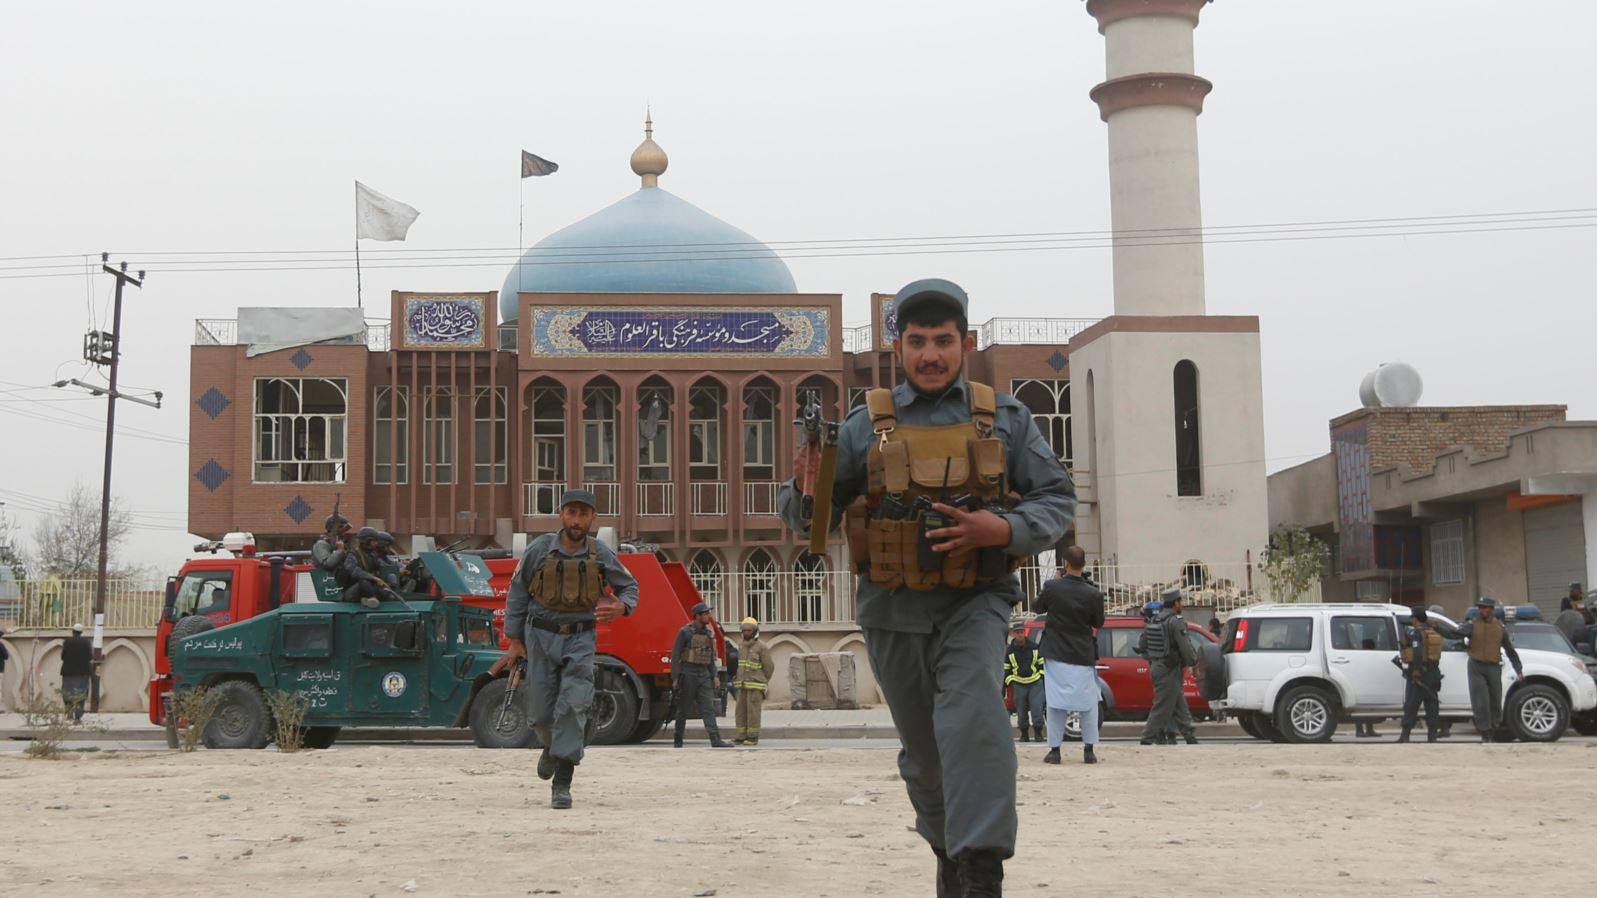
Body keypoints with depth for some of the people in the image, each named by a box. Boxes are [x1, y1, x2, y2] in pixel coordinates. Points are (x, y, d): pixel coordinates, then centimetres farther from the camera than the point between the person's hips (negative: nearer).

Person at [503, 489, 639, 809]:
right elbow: (517, 594, 3)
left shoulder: (602, 555, -4)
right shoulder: (539, 550, -6)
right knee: (542, 711, 6)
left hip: (580, 640, -1)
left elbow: (629, 587, 9)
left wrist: (620, 607, -14)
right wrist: (514, 640, 3)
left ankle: (561, 784, -13)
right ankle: (552, 746, 42)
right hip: (541, 637, 1)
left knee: (573, 707, -15)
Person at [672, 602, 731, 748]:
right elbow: (675, 655, -7)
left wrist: (714, 676, 9)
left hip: (703, 674, 5)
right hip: (688, 674, -5)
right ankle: (678, 741, 12)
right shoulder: (685, 632, -6)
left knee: (708, 707, -6)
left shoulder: (709, 632, 12)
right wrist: (675, 678, -13)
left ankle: (715, 740, -15)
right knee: (683, 709, 3)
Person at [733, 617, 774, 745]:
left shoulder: (761, 647, -8)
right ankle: (742, 736, 7)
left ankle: (753, 737, -3)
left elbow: (769, 666, -6)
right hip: (742, 686, 7)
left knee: (753, 711, -7)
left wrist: (762, 683, 1)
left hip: (756, 685, -7)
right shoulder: (742, 647, 13)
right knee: (741, 711, 3)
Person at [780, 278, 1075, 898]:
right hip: (894, 611, 2)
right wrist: (806, 489, -23)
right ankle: (948, 848, 39)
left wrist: (1005, 529, -18)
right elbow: (810, 522, 2)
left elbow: (1057, 499, 3)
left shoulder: (1005, 418, 3)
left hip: (973, 600, -2)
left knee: (970, 714, -26)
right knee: (923, 750, 13)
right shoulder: (865, 426, 1)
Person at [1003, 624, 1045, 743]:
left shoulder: (1034, 647, 6)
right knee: (1021, 710, 2)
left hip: (1036, 683, -1)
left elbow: (1041, 663, 14)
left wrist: (1043, 676, 6)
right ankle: (1024, 734, 14)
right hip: (1019, 684, 1)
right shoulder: (1010, 650, 4)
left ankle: (1038, 732, -2)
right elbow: (1006, 669, 10)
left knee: (1036, 707, -11)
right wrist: (1010, 681, 2)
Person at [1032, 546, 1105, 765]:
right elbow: (1098, 623, 4)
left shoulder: (1051, 587, -10)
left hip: (1056, 654, 0)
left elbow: (1037, 607, 8)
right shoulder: (1093, 594, -10)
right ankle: (1089, 750, 6)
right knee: (1089, 702, 10)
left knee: (1056, 702, 5)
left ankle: (1054, 750, 3)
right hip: (1083, 655, 0)